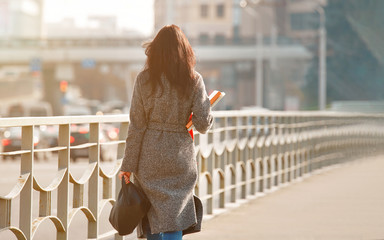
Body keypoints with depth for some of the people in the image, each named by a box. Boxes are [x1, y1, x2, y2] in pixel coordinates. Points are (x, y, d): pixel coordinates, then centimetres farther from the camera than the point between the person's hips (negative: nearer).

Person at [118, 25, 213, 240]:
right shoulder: (194, 80, -4)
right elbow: (203, 124, -6)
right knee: (173, 222, 5)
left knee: (152, 218, 13)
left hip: (149, 157, 0)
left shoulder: (144, 79, -4)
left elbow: (136, 126, -4)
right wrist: (208, 105, 16)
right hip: (181, 156, 0)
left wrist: (128, 165, 1)